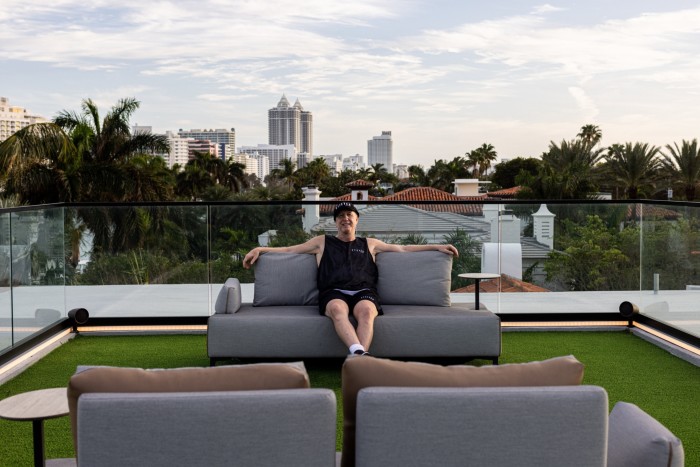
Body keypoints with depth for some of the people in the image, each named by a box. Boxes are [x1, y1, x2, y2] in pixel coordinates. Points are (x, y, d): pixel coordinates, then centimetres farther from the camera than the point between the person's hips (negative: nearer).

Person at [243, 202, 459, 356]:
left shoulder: (369, 244, 31)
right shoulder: (322, 242, 28)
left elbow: (403, 248, 33)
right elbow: (289, 249, 28)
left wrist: (436, 247, 28)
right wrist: (260, 249, 17)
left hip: (364, 291, 1)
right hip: (333, 293, -1)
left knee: (366, 310, -37)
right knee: (337, 309, -40)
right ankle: (360, 354, -60)